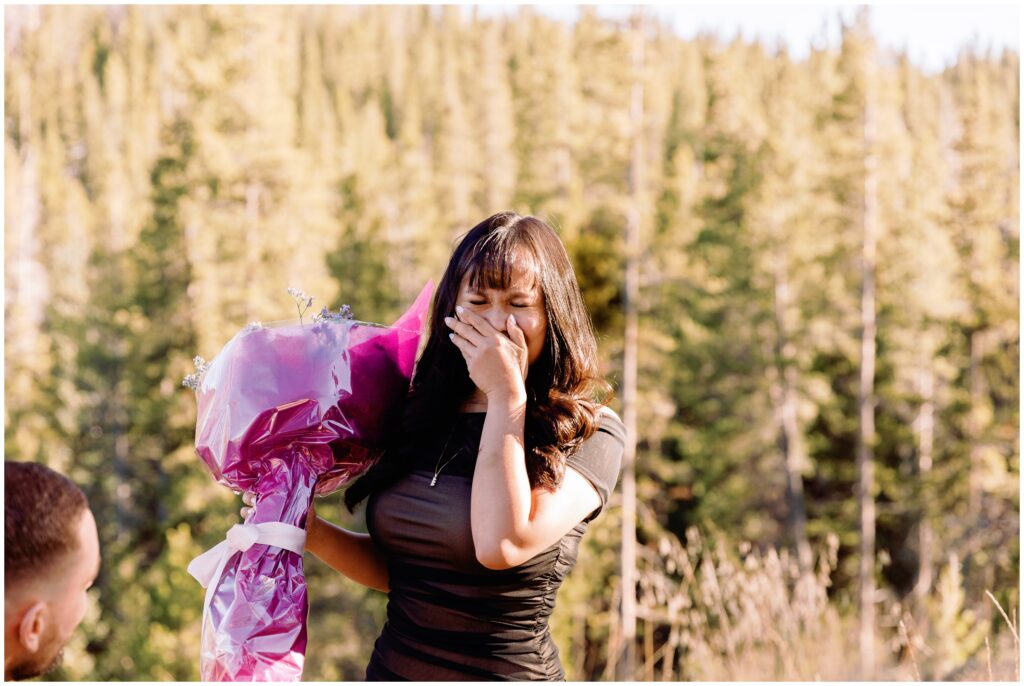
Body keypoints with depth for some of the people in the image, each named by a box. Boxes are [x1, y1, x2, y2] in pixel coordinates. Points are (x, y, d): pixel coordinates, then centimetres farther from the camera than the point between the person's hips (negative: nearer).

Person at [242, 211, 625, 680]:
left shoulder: (589, 432, -13)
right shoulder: (424, 415, 2)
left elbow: (502, 546, -27)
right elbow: (395, 568, 10)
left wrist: (506, 394, -21)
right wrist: (312, 533, -6)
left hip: (508, 670, -5)